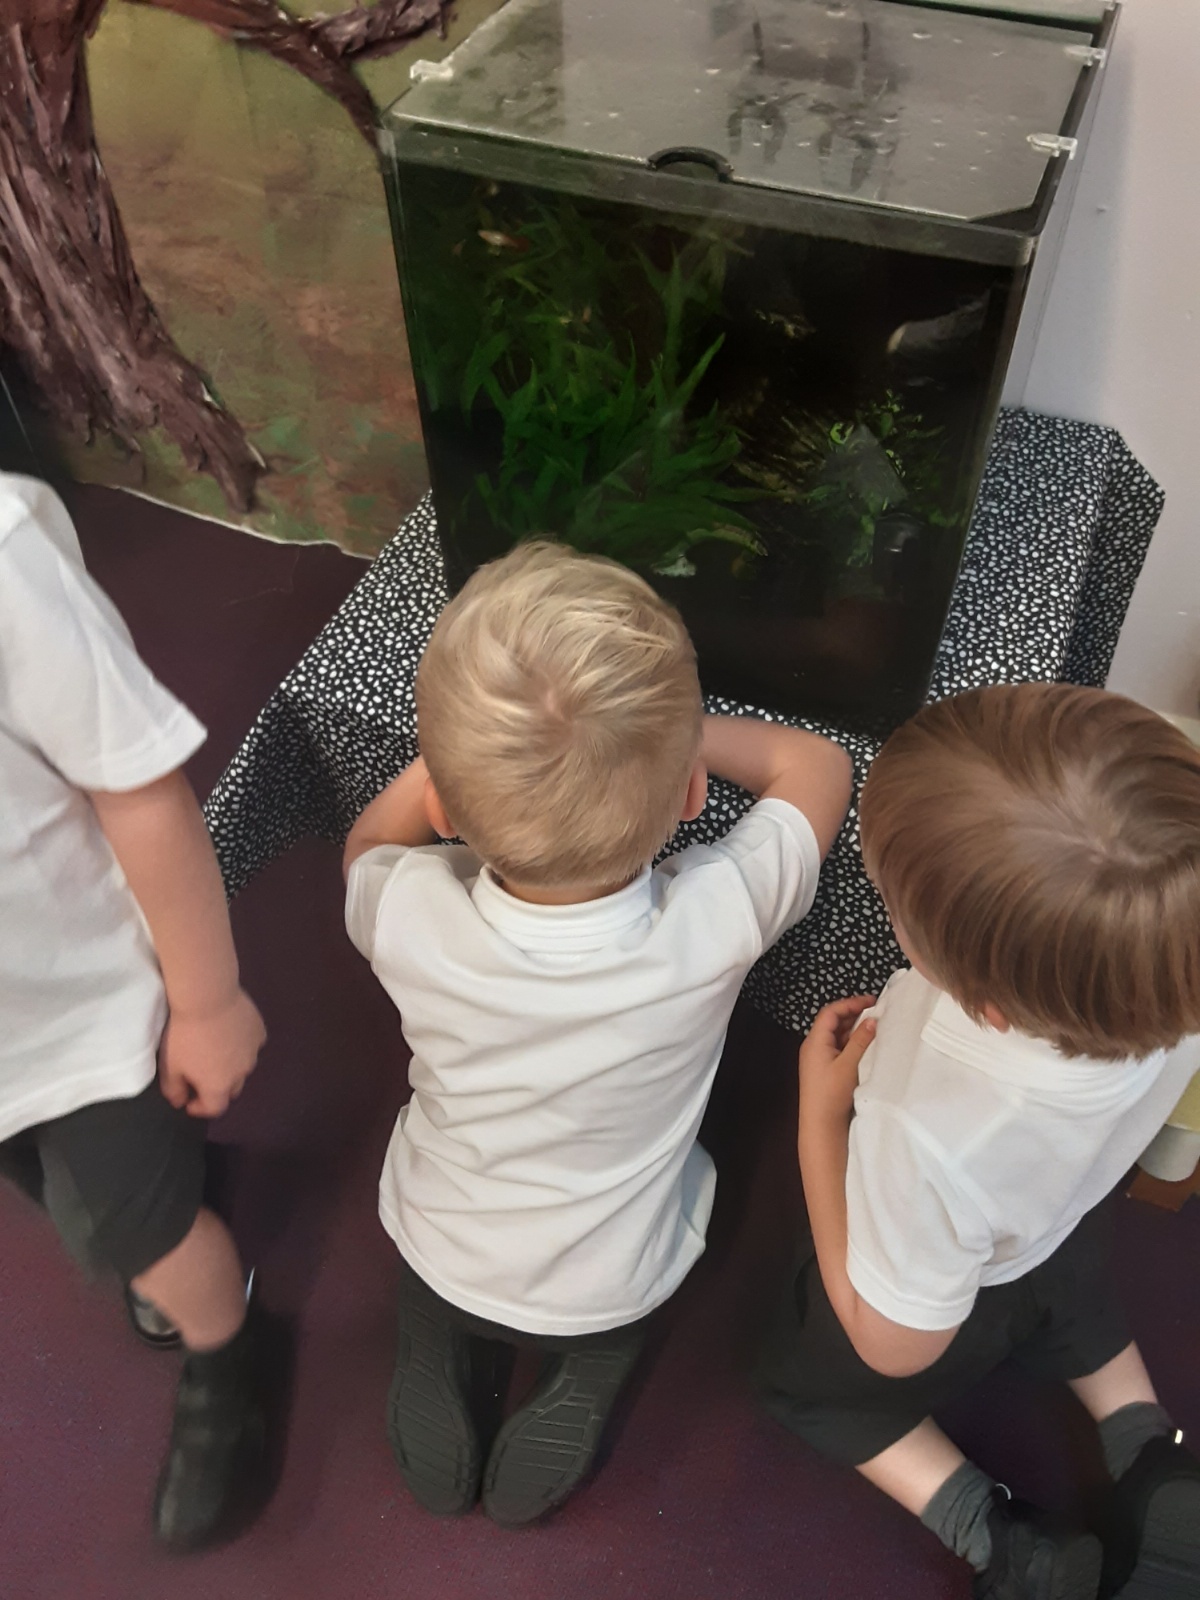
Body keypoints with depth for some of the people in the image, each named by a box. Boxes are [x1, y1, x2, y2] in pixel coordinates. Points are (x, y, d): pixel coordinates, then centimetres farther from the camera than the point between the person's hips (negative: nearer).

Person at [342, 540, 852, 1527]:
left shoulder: (407, 915, -33)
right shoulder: (717, 921, -34)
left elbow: (371, 841, -6)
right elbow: (819, 767, -14)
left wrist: (468, 745, -8)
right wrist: (667, 735, -9)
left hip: (440, 1251, 1)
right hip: (611, 1284, 0)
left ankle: (441, 1362, 26)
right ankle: (578, 1392, 21)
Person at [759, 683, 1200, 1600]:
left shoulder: (936, 1142, -50)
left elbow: (895, 1344, -26)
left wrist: (821, 1114, -23)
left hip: (960, 1311, -4)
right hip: (1067, 1213, 5)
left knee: (806, 1381, 30)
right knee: (1067, 1292, 42)